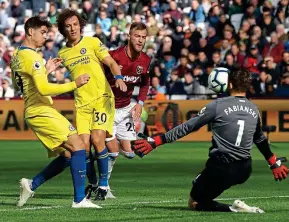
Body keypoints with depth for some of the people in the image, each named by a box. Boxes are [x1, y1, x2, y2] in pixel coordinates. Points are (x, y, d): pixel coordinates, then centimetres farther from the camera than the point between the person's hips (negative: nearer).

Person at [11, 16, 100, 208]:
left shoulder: (17, 55, 15)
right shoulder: (32, 57, -15)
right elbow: (44, 89, -23)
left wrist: (46, 71, 22)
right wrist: (74, 84, -22)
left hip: (34, 113, 10)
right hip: (42, 111, -10)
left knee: (67, 155, 10)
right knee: (78, 146, -14)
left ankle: (31, 184, 11)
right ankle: (80, 199, -18)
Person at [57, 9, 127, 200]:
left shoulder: (93, 42, 1)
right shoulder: (62, 54, 12)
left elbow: (111, 63, -6)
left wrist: (119, 78, -24)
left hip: (102, 99, -4)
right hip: (82, 103, 4)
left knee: (97, 140, -17)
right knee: (84, 145, -7)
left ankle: (104, 184, -3)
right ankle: (93, 183, 14)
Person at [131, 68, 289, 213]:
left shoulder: (218, 105, -10)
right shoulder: (254, 110, 7)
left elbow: (187, 127, -8)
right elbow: (260, 140, 22)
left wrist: (155, 142, -3)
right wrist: (275, 164, 39)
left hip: (221, 169, -7)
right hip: (244, 170, 7)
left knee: (194, 203, 5)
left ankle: (233, 209, -15)